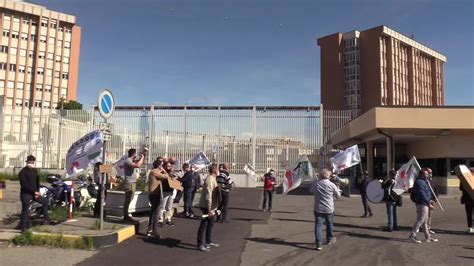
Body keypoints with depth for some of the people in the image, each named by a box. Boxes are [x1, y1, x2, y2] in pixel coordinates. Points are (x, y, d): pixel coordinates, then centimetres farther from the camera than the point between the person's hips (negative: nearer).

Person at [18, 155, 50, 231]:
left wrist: (37, 191, 1)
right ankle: (22, 226, -4)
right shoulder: (23, 172, -11)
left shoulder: (34, 171, 12)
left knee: (45, 201, 12)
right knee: (25, 209, -9)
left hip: (34, 193, 7)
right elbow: (24, 185, -18)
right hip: (26, 194, -7)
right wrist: (34, 192, -18)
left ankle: (46, 219, 21)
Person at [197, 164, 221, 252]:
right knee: (203, 225, -3)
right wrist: (209, 209, -26)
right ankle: (200, 245, 5)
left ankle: (209, 242, 31)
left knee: (210, 223, 19)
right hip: (206, 206, -10)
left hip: (211, 206, 10)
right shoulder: (210, 180, -20)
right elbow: (208, 196, -25)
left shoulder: (212, 179, 12)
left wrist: (214, 208, 21)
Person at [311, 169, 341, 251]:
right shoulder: (332, 185, -10)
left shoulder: (315, 184, -5)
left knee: (318, 225, -1)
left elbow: (311, 191, 16)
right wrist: (337, 189, 19)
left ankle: (319, 243, -10)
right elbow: (338, 196, 2)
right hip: (329, 209, 0)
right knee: (329, 224, 20)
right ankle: (329, 239, 37)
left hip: (318, 208, 0)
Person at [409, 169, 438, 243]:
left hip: (424, 203, 11)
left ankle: (428, 236, 20)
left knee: (424, 220, 13)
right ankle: (412, 235, -6)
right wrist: (428, 203, -21)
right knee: (420, 220, -9)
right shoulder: (419, 182, -15)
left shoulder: (423, 181, 18)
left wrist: (429, 201, 15)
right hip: (422, 204, -11)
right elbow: (422, 194, -22)